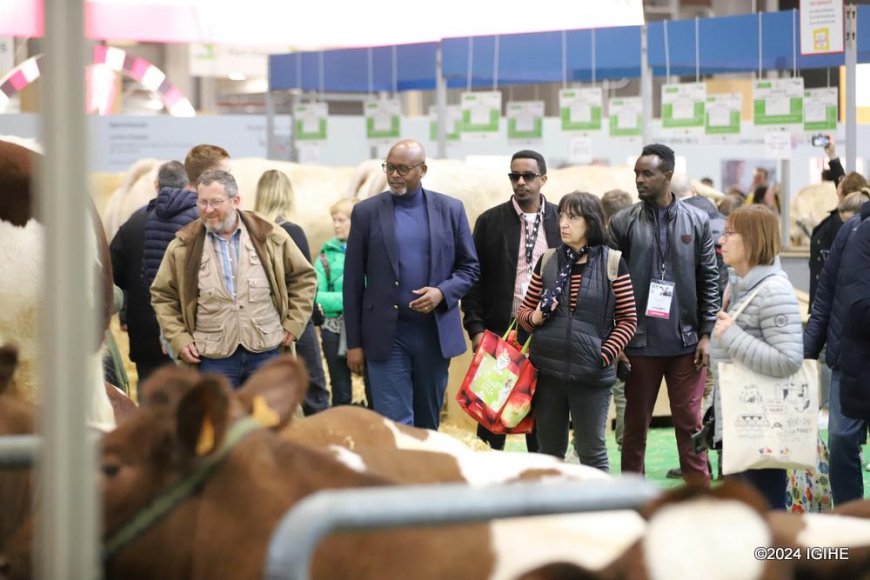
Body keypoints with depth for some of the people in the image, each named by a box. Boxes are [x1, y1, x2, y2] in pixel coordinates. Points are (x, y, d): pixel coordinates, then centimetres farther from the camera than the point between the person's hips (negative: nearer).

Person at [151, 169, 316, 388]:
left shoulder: (269, 237, 0)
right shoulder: (183, 246, 0)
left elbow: (303, 277, 11)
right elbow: (163, 296, 10)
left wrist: (293, 325, 4)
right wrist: (179, 340, 0)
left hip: (265, 351, 1)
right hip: (214, 356, 0)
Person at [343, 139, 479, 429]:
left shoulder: (450, 209, 4)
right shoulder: (366, 212, 1)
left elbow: (469, 267, 9)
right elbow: (353, 282, 2)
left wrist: (443, 292, -12)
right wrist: (354, 342, 0)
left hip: (435, 334, 2)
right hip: (387, 336, -2)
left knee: (427, 423, 13)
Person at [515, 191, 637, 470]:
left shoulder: (612, 263, -2)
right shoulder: (548, 261, 7)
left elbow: (628, 320, 0)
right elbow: (524, 310, 15)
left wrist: (605, 355, -12)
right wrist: (535, 318, -8)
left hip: (590, 374, -3)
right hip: (548, 371, 3)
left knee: (592, 452, 4)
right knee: (549, 452, 11)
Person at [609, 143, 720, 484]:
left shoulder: (696, 222, 4)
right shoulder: (623, 223, 1)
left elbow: (709, 281, 6)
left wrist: (706, 334, 0)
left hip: (685, 341, 0)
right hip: (640, 342, 0)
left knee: (690, 424, 4)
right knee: (635, 424, 7)